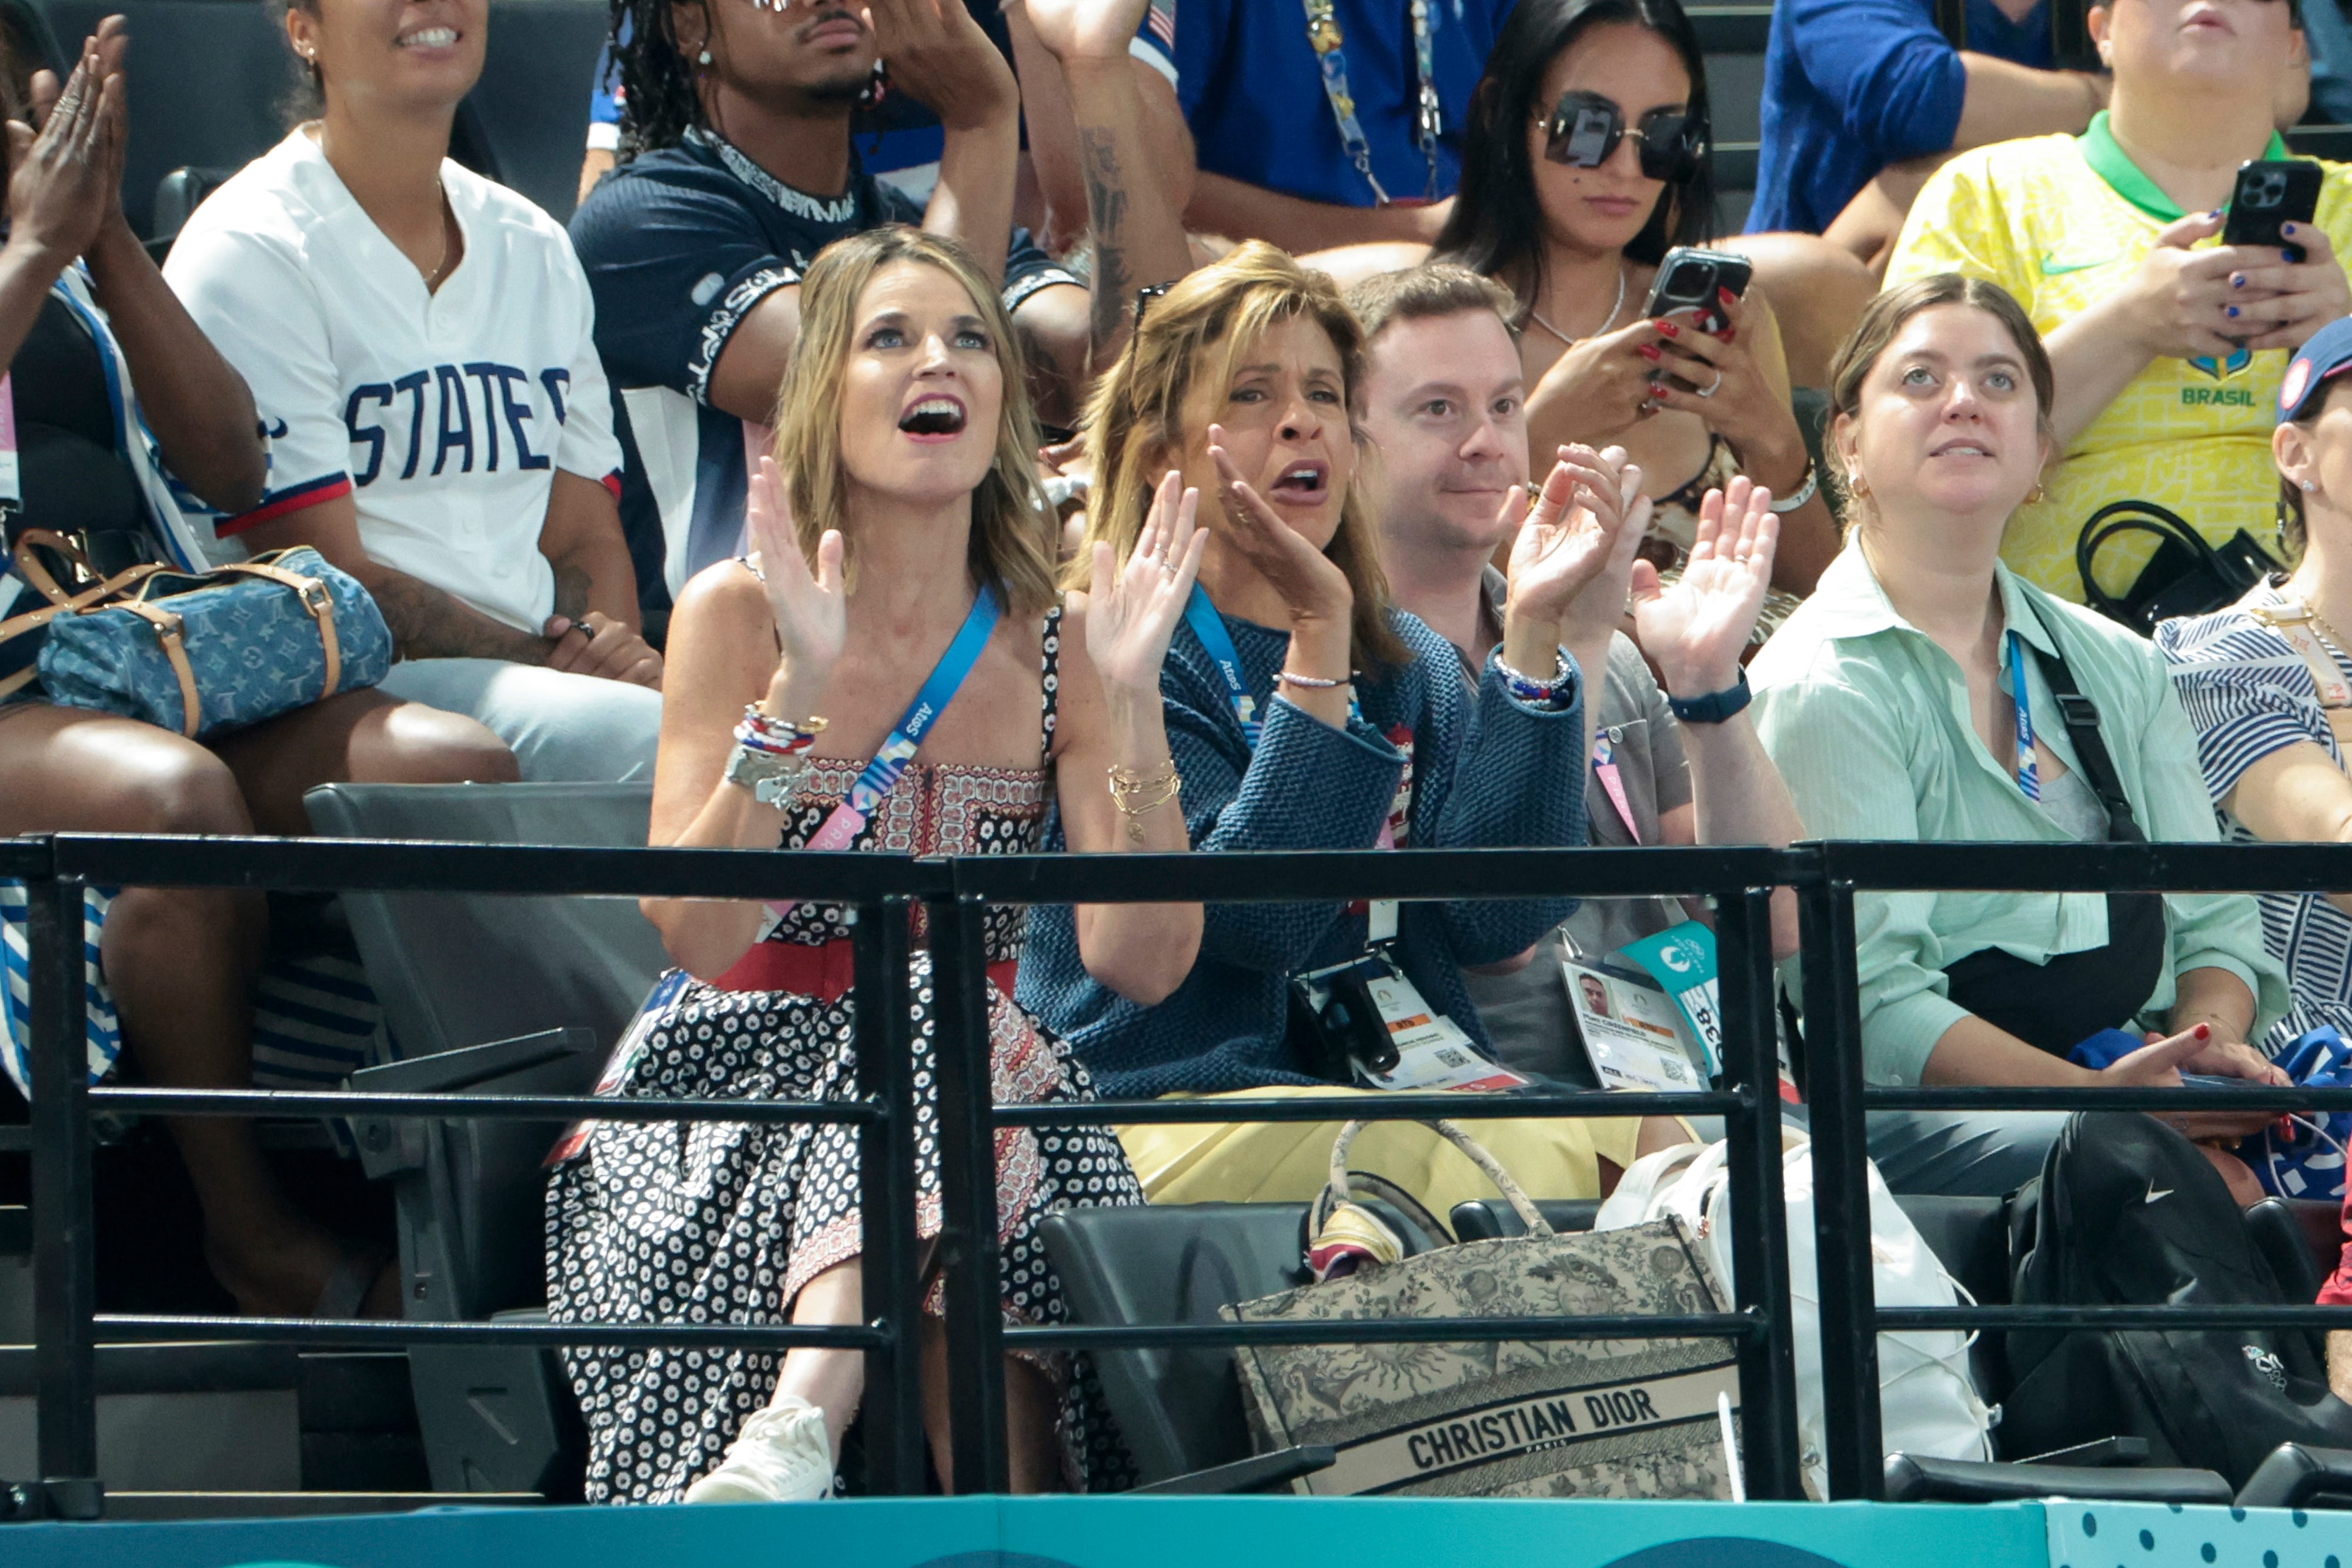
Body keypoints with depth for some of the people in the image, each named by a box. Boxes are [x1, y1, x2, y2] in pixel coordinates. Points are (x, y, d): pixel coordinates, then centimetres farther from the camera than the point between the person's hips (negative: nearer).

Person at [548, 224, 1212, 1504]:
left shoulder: (1057, 642, 5)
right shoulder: (737, 613, -1)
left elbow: (1139, 963, -7)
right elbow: (696, 938, -15)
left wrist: (1130, 698, -16)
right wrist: (798, 691, -24)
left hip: (973, 1074, 2)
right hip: (741, 1095, -2)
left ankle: (801, 1426, -43)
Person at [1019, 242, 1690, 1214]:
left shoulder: (1412, 668, 18)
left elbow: (1496, 918, 0)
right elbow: (1259, 915, -16)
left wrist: (1531, 632, -4)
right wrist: (1318, 633, -20)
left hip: (1406, 1100, 6)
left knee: (1646, 1135, -25)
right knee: (1554, 1161, -31)